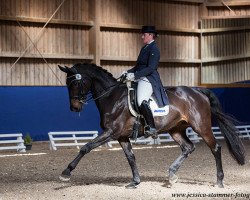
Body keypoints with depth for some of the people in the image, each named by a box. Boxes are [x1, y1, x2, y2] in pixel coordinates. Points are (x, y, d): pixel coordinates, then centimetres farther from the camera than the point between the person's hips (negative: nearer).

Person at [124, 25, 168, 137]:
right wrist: (129, 72, 7)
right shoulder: (144, 48, 20)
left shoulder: (154, 49, -9)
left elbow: (150, 68, -18)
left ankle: (152, 128, -26)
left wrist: (135, 75, -23)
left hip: (149, 79, -11)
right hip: (140, 78, 11)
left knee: (142, 102, -30)